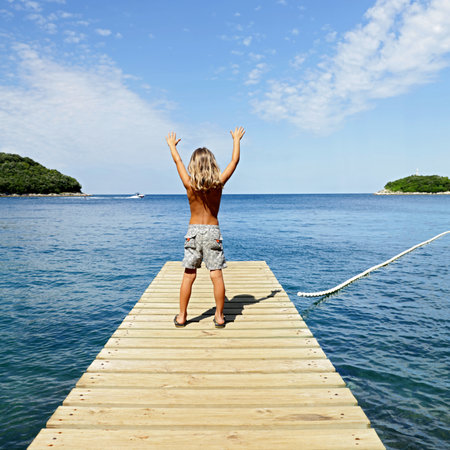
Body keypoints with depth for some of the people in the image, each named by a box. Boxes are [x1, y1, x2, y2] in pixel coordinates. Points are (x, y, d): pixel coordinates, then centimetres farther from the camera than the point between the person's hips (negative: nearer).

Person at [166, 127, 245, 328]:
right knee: (216, 275, 2)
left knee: (189, 276, 6)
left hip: (193, 231, 0)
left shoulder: (189, 185, -6)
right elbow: (234, 161, 7)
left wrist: (172, 144, 29)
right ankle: (219, 317, 9)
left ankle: (181, 316, 14)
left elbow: (177, 161, 11)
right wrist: (236, 139, 22)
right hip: (213, 231, 0)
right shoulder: (218, 183, -5)